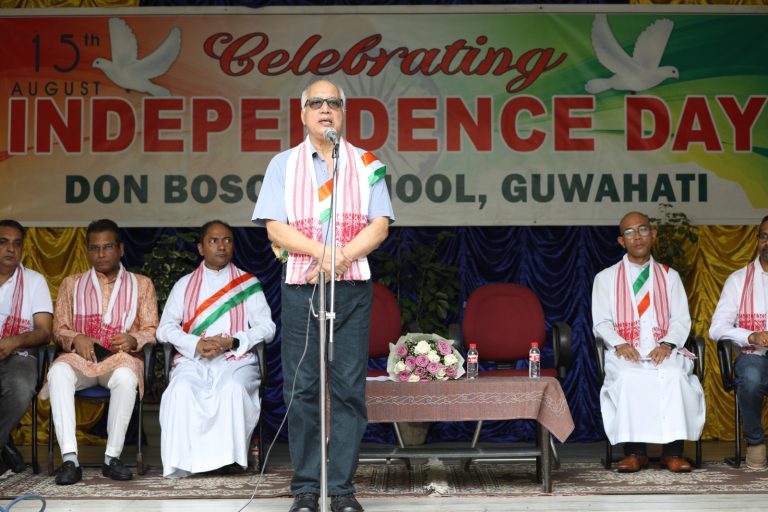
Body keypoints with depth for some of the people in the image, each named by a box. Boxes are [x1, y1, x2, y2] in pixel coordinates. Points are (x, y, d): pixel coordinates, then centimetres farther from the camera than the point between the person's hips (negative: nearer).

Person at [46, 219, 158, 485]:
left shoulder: (141, 284, 18)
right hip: (79, 356, 1)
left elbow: (151, 330, 10)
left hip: (121, 356, -1)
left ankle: (112, 457, -29)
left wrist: (133, 340, -13)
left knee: (125, 377, -38)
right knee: (58, 372, -35)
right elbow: (59, 328, 14)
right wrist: (76, 339, -9)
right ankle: (69, 458, -38)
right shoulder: (71, 284, 22)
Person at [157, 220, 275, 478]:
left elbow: (267, 327, 7)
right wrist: (197, 345, -10)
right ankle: (181, 462, -30)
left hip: (236, 359, -1)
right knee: (181, 390, -33)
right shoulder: (184, 285, 20)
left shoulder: (249, 284, 17)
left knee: (233, 388, -36)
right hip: (192, 360, 1)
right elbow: (165, 328, 9)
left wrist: (233, 342, -11)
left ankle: (227, 459, -29)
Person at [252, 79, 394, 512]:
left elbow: (379, 226, 2)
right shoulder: (283, 164, 10)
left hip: (353, 287, 0)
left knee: (348, 387, -2)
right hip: (300, 286, 0)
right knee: (301, 387, 0)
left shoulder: (368, 165, 11)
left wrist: (342, 257, -13)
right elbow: (275, 229, 0)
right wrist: (322, 251, -14)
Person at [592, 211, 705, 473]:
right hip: (625, 352, -1)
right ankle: (634, 450, -29)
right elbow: (601, 322, 8)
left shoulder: (670, 276, 19)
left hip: (664, 350, 1)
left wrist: (667, 344, -11)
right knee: (628, 377, -35)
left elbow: (682, 319, 10)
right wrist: (620, 344, -13)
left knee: (674, 375, -33)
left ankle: (673, 451, -29)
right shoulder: (606, 278, 16)